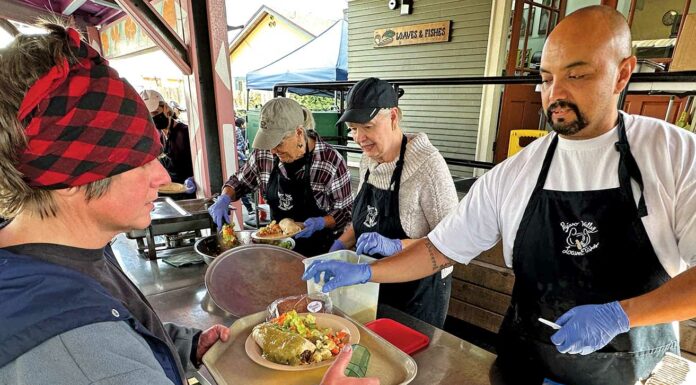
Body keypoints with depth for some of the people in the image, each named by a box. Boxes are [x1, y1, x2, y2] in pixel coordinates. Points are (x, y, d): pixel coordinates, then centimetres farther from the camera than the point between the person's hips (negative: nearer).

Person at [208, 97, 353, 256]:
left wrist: (321, 223, -24)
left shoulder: (331, 161, -18)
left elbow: (346, 211, -8)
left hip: (318, 249, -3)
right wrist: (224, 198, -6)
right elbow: (239, 181, 12)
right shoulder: (264, 154, -6)